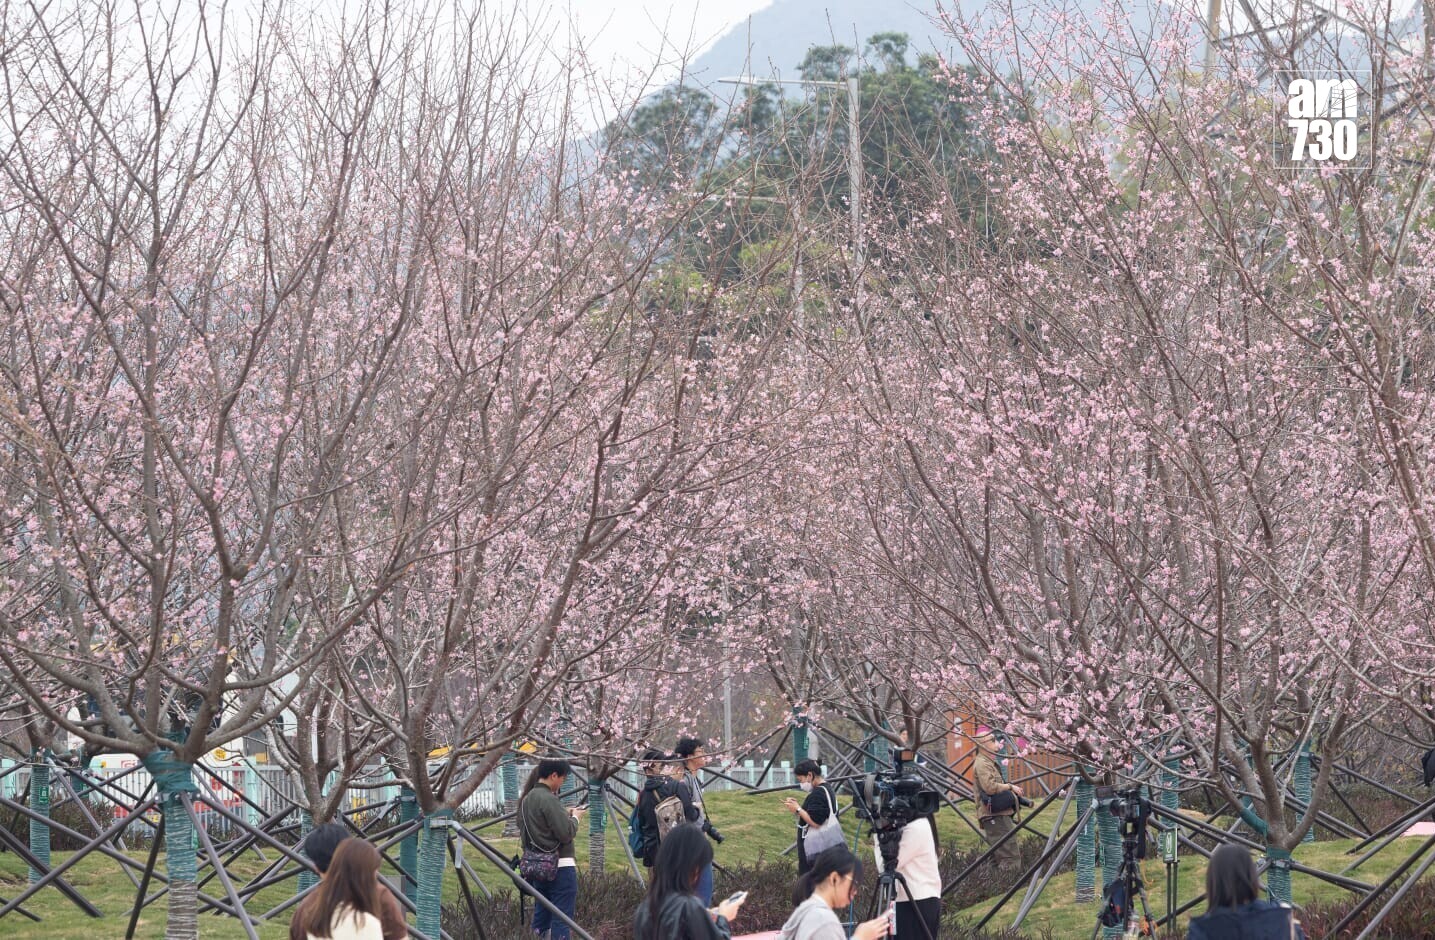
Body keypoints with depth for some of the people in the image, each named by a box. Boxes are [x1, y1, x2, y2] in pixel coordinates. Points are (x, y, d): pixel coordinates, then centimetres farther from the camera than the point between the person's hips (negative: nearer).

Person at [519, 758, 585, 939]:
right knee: (562, 919, -6)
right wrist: (575, 817, -2)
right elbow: (566, 833, -20)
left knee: (541, 917, 14)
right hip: (560, 867, -9)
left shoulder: (526, 798, 10)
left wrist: (565, 814, 12)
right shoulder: (548, 799, -17)